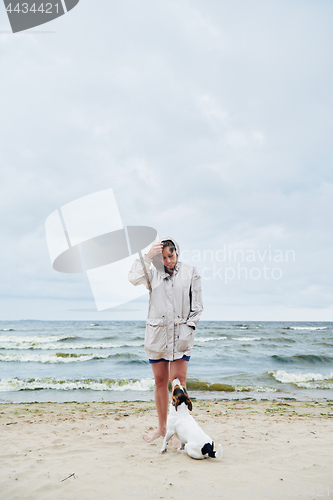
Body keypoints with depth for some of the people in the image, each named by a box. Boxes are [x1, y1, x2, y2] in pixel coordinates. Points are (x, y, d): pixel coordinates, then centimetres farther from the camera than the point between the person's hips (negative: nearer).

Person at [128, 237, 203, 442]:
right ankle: (162, 427, 25)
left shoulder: (190, 272, 2)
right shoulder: (153, 272, 5)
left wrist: (188, 326, -6)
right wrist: (147, 256, -17)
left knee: (179, 381, -6)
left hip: (181, 334, -2)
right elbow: (134, 279, -14)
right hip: (157, 333, 2)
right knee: (160, 381, 10)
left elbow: (197, 306, 4)